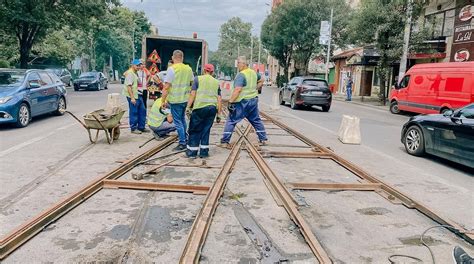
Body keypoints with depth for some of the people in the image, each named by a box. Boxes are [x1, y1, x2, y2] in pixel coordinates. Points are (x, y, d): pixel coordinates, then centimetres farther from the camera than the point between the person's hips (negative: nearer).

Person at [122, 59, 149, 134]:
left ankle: (141, 127, 20)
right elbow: (129, 86, -21)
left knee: (142, 111, 11)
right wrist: (132, 98, -25)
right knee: (133, 113, -2)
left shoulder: (135, 73, 15)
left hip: (138, 95, 10)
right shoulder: (130, 74, -14)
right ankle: (133, 128, 8)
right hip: (133, 96, -10)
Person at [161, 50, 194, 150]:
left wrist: (163, 101, -11)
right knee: (182, 119, 22)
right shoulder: (188, 69, 5)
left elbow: (166, 87, -16)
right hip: (185, 99, 6)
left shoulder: (172, 69, -13)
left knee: (178, 121, 2)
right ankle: (184, 138, 32)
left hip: (175, 100, -6)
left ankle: (182, 143, 5)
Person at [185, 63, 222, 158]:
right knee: (206, 130, 12)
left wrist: (188, 107, -2)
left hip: (200, 107, -3)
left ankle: (192, 152, 9)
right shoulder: (216, 82, 17)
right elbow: (219, 100, 13)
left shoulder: (198, 79, 7)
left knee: (195, 130, 6)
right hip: (213, 108, 3)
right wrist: (219, 114, 15)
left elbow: (193, 94, -3)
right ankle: (204, 152, 14)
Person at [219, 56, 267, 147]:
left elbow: (237, 90, -26)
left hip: (243, 102, -8)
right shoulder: (253, 72, 9)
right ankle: (263, 139, 23)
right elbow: (261, 80, 27)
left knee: (231, 121, -1)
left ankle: (224, 142, -1)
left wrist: (230, 101, -26)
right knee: (256, 120, 19)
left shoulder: (241, 75, -17)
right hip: (254, 100, 8)